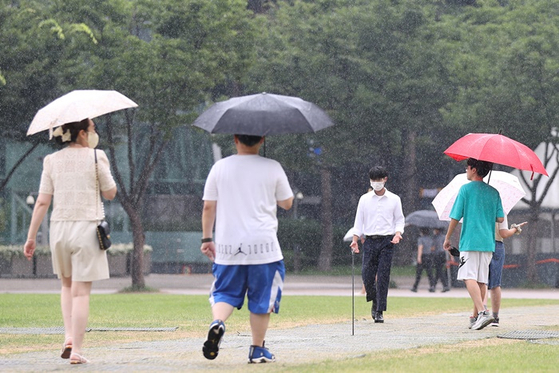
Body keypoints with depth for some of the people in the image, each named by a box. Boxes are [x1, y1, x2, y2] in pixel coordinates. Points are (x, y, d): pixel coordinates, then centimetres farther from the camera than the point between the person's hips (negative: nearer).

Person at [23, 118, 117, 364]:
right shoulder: (96, 157, -7)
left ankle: (69, 337, 7)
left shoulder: (52, 161, 3)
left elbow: (42, 202, 1)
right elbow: (110, 193, 2)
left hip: (59, 228, 3)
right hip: (87, 228, -3)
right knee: (81, 291, 0)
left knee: (67, 284, 22)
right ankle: (76, 350, -3)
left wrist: (31, 237, 5)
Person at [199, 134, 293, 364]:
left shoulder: (220, 168, 3)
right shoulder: (272, 168, -1)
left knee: (225, 293, 11)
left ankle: (218, 322, -19)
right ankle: (257, 349, 10)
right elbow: (287, 203, 8)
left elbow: (208, 207, 4)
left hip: (228, 244, 1)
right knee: (262, 298, 9)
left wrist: (207, 238, 12)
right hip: (263, 245, -1)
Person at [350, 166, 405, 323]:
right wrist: (355, 240, 1)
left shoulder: (394, 199, 7)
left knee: (383, 277, -7)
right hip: (370, 241, 1)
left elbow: (399, 219, 10)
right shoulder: (365, 199, 9)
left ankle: (380, 312, -4)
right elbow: (359, 221, 10)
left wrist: (398, 233, -9)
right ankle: (375, 302, 22)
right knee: (367, 275, -5)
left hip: (387, 241, -1)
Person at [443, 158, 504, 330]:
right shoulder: (494, 192, 10)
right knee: (482, 280, 10)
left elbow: (455, 217, -3)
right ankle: (477, 316, 13)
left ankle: (482, 312, -28)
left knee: (470, 278, -11)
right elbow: (500, 218, 7)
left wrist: (447, 238, 9)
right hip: (488, 242, 6)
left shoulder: (466, 189, -4)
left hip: (470, 241, -6)